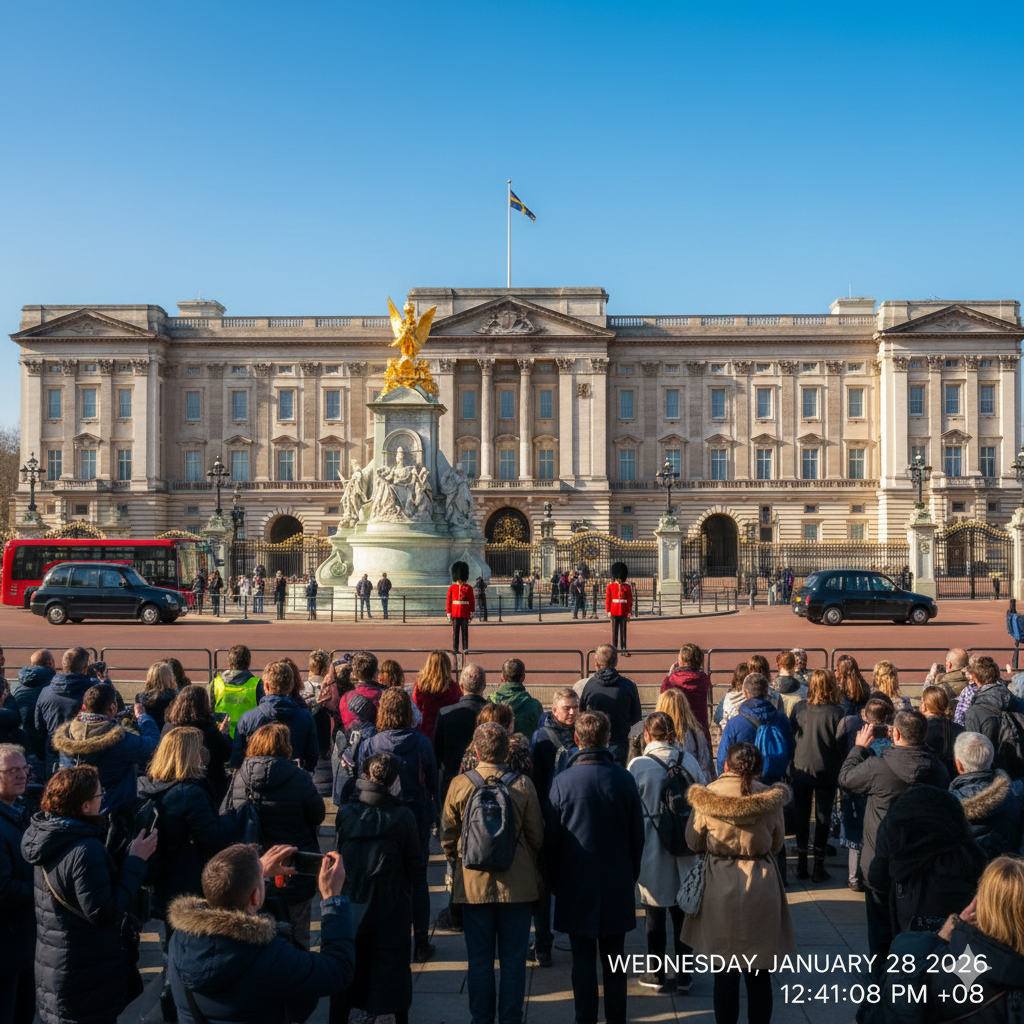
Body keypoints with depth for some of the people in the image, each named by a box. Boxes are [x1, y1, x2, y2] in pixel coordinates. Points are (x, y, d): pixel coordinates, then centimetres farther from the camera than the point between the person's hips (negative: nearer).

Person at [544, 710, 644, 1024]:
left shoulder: (563, 781, -12)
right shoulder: (625, 780, -7)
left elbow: (550, 838, -5)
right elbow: (637, 836, 1)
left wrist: (554, 880, 9)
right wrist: (631, 875, 15)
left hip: (576, 885, -1)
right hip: (617, 885, 2)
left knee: (583, 961, 7)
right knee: (613, 960, 12)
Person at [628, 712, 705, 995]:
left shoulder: (638, 765, -12)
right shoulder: (688, 761, -3)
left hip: (652, 849, -3)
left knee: (656, 913, 9)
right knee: (681, 911, 12)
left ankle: (657, 976, 19)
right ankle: (683, 976, 19)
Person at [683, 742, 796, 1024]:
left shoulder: (706, 797, -11)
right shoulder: (770, 798, -8)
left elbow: (694, 843, 1)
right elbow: (777, 844, 5)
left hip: (720, 886, -1)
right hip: (761, 887, 1)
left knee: (724, 970, 11)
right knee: (758, 972, 12)